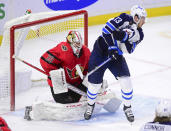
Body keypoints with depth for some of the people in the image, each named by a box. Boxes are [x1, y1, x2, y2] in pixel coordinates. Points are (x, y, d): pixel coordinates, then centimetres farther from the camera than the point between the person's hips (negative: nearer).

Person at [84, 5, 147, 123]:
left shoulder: (139, 35, 0)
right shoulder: (125, 19, -16)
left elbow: (128, 50, -14)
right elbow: (107, 29, -20)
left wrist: (124, 36, -31)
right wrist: (112, 47, -23)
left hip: (116, 55, 5)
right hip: (101, 51, -5)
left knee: (126, 82, -9)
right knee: (95, 84, -2)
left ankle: (127, 107, 12)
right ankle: (90, 105, 26)